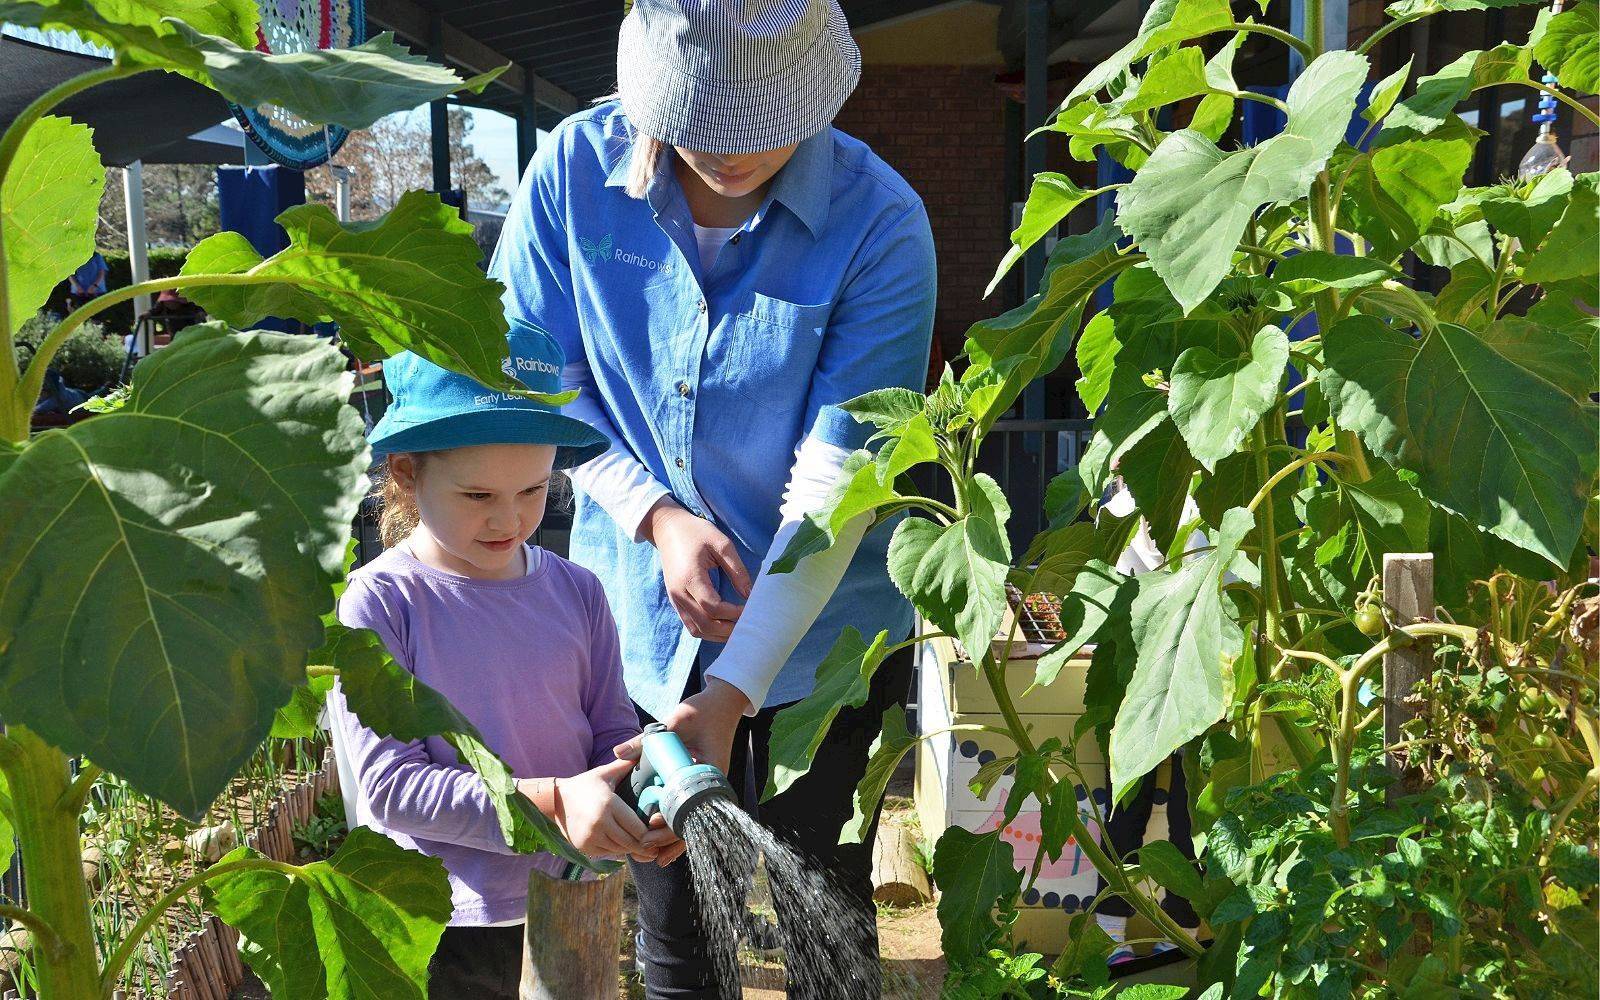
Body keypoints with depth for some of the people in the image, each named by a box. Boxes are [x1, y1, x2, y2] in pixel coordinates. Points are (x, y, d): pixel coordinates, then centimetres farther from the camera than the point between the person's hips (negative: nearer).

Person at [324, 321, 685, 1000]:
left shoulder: (576, 592, 1)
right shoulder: (377, 604, -13)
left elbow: (613, 731, 5)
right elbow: (388, 784, -18)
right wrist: (551, 804, -28)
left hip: (567, 913, 4)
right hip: (430, 935, -4)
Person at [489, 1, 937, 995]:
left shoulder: (879, 223, -20)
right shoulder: (577, 168, -11)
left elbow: (832, 487, -22)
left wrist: (731, 692, -25)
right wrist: (654, 513, -14)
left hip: (821, 629, -2)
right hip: (642, 615, 2)